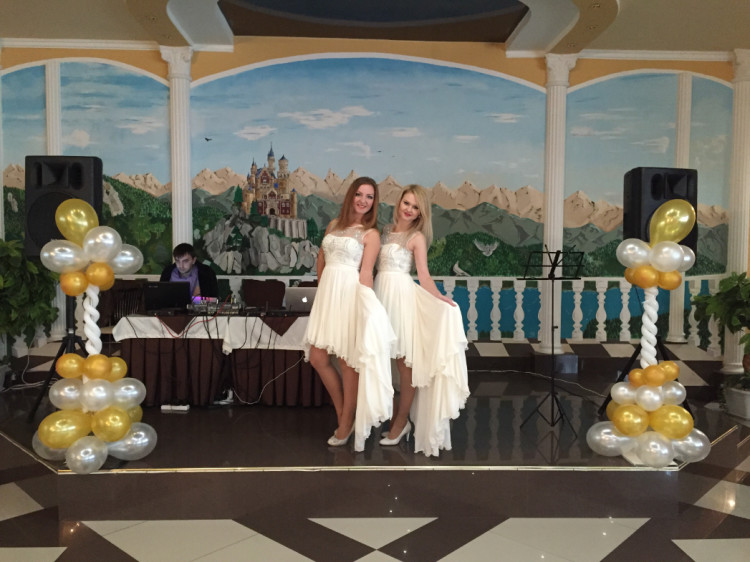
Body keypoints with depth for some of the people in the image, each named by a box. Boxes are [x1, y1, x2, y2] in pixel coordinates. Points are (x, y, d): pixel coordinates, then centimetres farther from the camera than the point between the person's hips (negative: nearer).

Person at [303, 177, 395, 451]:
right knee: (317, 358, 7)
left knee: (348, 362, 1)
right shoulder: (334, 224, 14)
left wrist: (366, 305, -17)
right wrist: (323, 290, 11)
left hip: (350, 295, -6)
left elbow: (366, 273, -9)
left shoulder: (370, 234, -1)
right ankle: (342, 412, 26)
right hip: (327, 294, 6)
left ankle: (347, 423, 17)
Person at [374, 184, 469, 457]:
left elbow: (423, 276, -5)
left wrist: (441, 299, -18)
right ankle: (393, 414, 20)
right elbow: (378, 263, 15)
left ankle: (401, 421, 13)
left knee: (404, 361, 0)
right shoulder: (386, 230, 15)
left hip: (402, 294, -5)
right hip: (381, 292, 5)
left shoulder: (417, 237, 0)